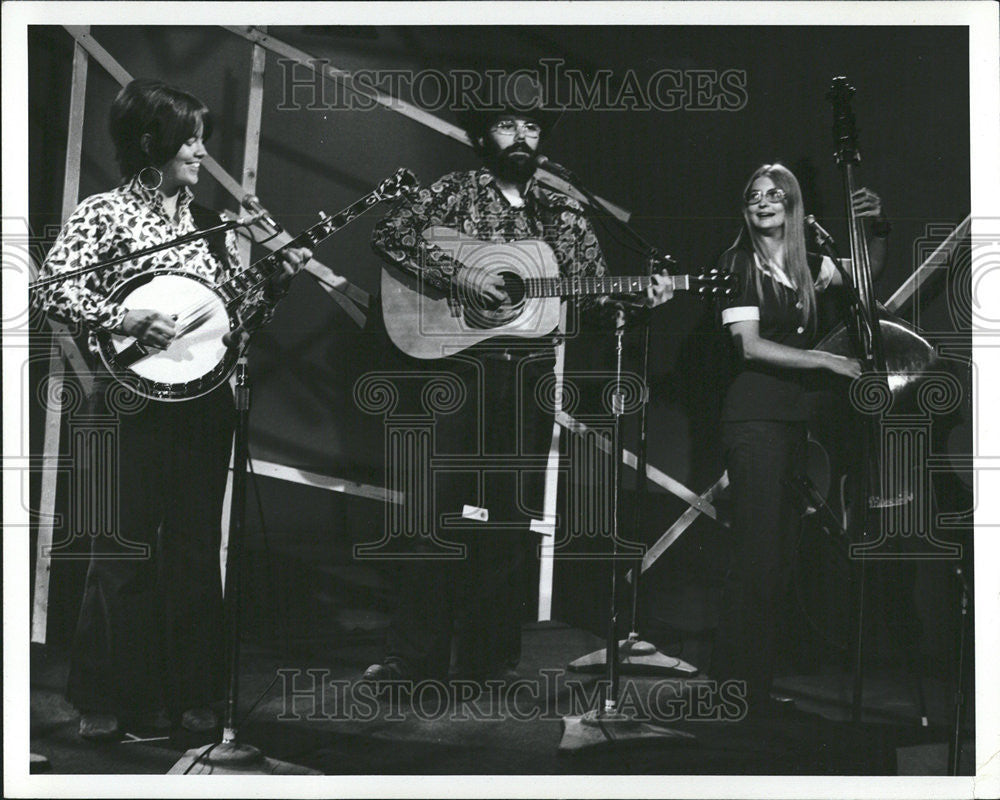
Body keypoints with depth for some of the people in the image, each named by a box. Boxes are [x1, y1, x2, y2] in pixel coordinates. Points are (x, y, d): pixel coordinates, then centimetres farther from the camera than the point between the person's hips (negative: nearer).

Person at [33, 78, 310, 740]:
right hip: (136, 405, -5)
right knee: (127, 550, -2)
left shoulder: (208, 222, 13)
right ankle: (108, 700, 9)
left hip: (205, 404, 6)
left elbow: (238, 309, 16)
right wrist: (125, 320, -22)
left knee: (196, 549, 9)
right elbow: (52, 289, -14)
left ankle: (188, 693, 18)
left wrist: (277, 283, -1)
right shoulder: (106, 213, -4)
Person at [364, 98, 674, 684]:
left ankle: (489, 659, 12)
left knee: (512, 517, 4)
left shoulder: (563, 213, 14)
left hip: (533, 375, 3)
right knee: (443, 509, -7)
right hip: (461, 370, -3)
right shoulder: (454, 194, 5)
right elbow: (391, 235, -7)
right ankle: (414, 659, -3)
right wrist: (456, 274, -16)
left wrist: (639, 299, -6)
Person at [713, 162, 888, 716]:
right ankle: (739, 687, -4)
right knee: (759, 556, -10)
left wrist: (877, 228, 9)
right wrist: (827, 361, -14)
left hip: (798, 416, 7)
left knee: (783, 556, 7)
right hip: (755, 417, -7)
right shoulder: (737, 264, -4)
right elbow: (749, 345, -13)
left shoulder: (805, 265, 13)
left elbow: (866, 272, 28)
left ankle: (760, 680, 13)